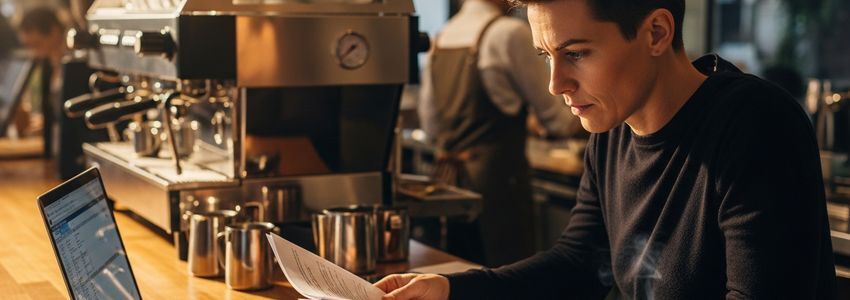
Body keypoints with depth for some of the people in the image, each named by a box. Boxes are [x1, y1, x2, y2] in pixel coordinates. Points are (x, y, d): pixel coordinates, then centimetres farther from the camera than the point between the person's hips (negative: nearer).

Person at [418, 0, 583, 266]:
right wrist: (575, 122, 16)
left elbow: (430, 123, 15)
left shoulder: (440, 38, 9)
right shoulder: (510, 33, -12)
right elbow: (549, 111, -5)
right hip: (497, 174, -7)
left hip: (448, 173, 8)